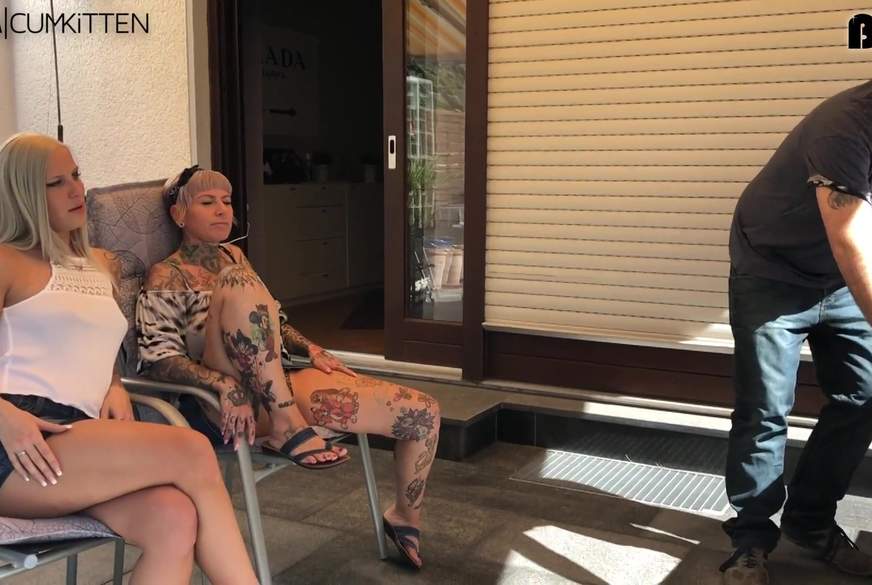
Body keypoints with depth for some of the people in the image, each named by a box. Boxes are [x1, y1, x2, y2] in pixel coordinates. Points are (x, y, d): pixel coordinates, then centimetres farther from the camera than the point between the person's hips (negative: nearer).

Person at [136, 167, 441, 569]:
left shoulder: (233, 256, 21)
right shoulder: (167, 277, 1)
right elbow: (158, 359, -11)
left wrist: (311, 349, 10)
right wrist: (225, 384, -27)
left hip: (279, 387, 7)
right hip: (232, 405, -6)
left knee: (424, 412, -5)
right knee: (240, 283, -33)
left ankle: (406, 519, 23)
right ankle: (287, 429, -26)